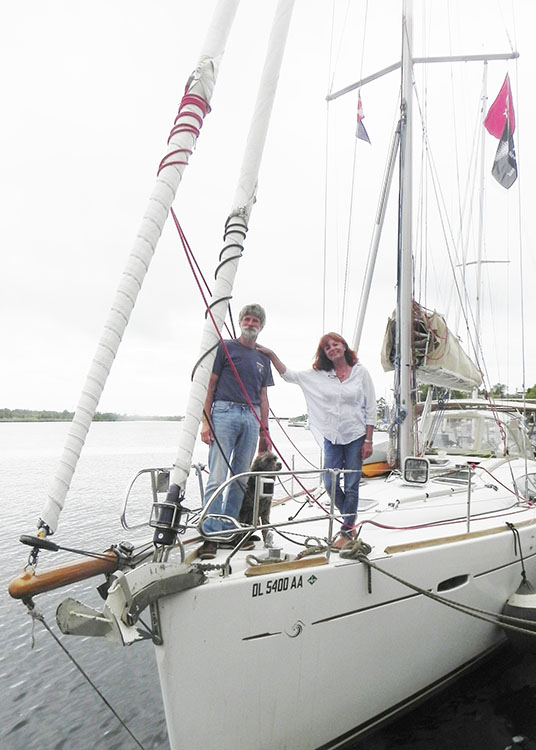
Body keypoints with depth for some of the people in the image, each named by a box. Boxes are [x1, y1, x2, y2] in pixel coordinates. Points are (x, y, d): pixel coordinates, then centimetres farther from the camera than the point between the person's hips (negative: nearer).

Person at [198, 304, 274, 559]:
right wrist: (205, 421, -9)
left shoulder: (263, 358, 20)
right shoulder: (225, 348, 7)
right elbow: (210, 385, 1)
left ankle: (228, 529, 14)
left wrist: (264, 431, 15)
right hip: (225, 412, -5)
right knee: (217, 476, -10)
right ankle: (211, 536, -7)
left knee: (241, 478, 5)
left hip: (251, 418, 5)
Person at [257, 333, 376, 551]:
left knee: (351, 486, 2)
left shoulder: (360, 372, -2)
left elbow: (370, 408, -1)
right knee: (330, 485, 4)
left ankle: (347, 531, 17)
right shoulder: (318, 375, 5)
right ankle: (350, 521, 28)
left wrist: (368, 441, -5)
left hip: (356, 437, -3)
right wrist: (271, 354, -2)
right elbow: (289, 375, 8)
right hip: (332, 438, 3)